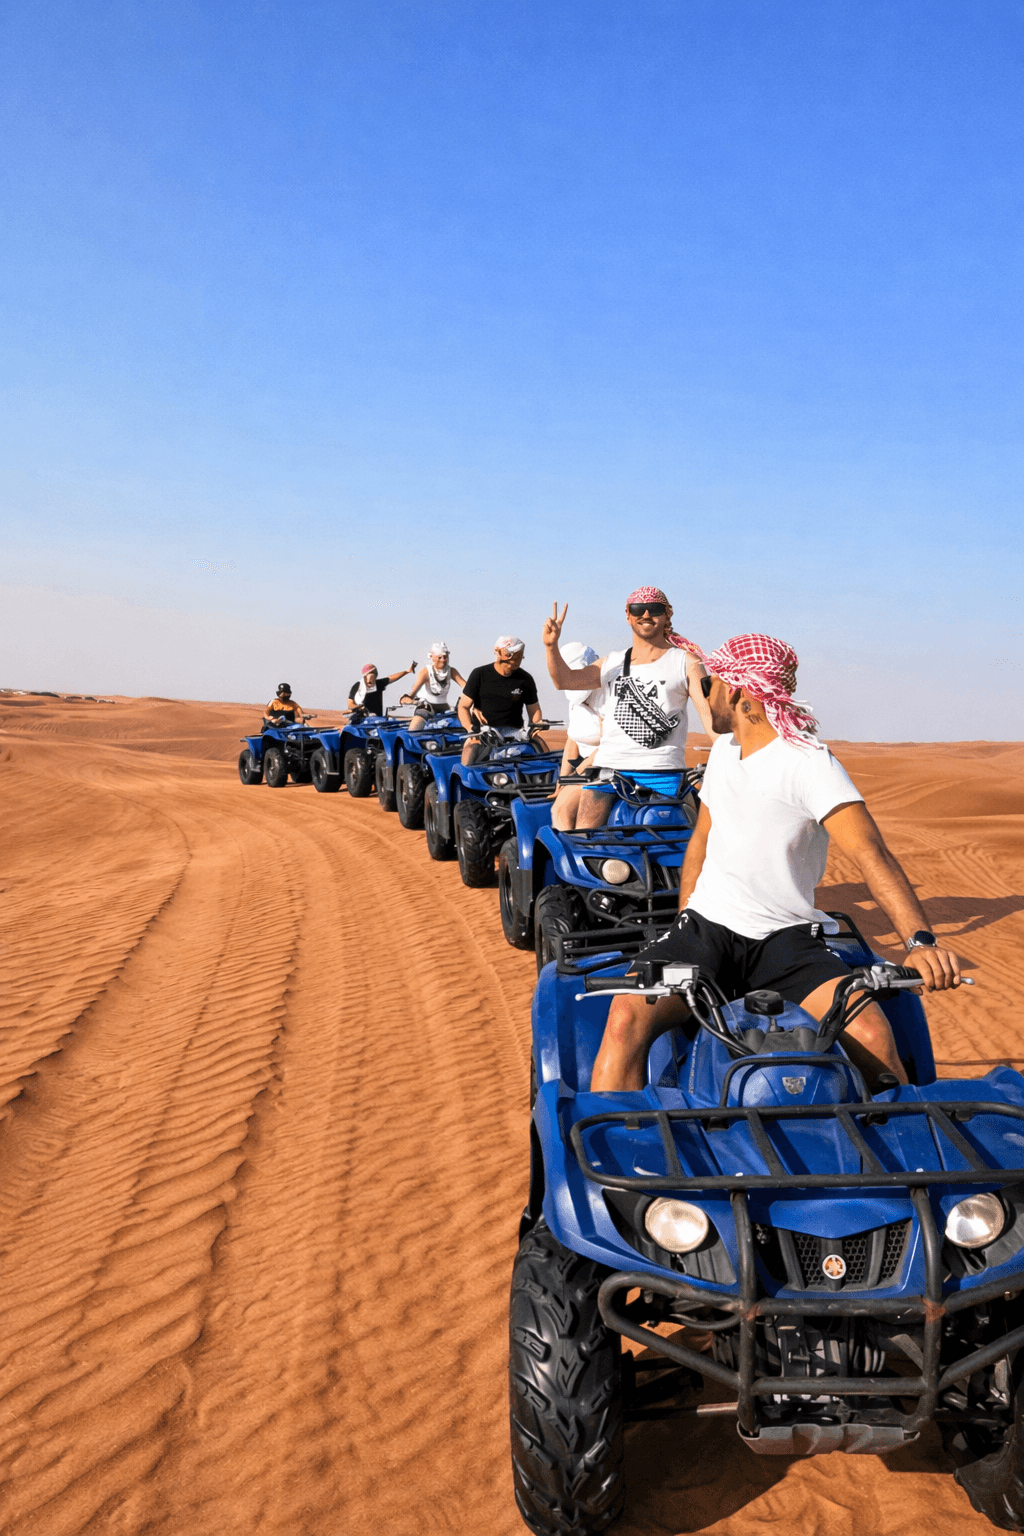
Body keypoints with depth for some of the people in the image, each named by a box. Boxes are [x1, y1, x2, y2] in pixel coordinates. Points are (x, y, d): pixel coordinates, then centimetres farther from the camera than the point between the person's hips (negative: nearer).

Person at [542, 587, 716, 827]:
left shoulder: (685, 661, 8)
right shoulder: (612, 662, 20)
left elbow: (709, 711, -2)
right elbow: (564, 680, 11)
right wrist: (551, 646, -8)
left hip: (661, 772, -3)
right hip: (608, 767, 3)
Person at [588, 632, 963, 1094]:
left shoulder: (808, 761, -10)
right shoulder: (724, 748, 12)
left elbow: (869, 852, -23)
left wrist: (920, 939, -37)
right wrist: (684, 925, 13)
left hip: (786, 938, -4)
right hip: (706, 925, 4)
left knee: (871, 1033, -27)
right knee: (627, 1016, -23)